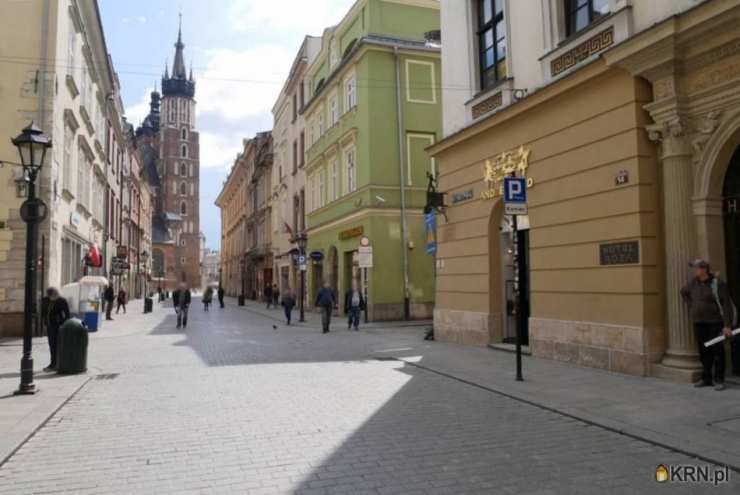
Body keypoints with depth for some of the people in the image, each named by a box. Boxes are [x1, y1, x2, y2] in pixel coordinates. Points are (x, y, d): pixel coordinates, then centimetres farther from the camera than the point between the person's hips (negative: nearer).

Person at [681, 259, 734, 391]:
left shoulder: (718, 283, -11)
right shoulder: (694, 282, 7)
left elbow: (726, 305, -13)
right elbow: (684, 292, 29)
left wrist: (727, 325, -17)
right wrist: (691, 306, 17)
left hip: (715, 322, -6)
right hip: (699, 322, 6)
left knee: (717, 351, -1)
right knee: (703, 351, 10)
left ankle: (719, 380, 7)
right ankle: (706, 379, 19)